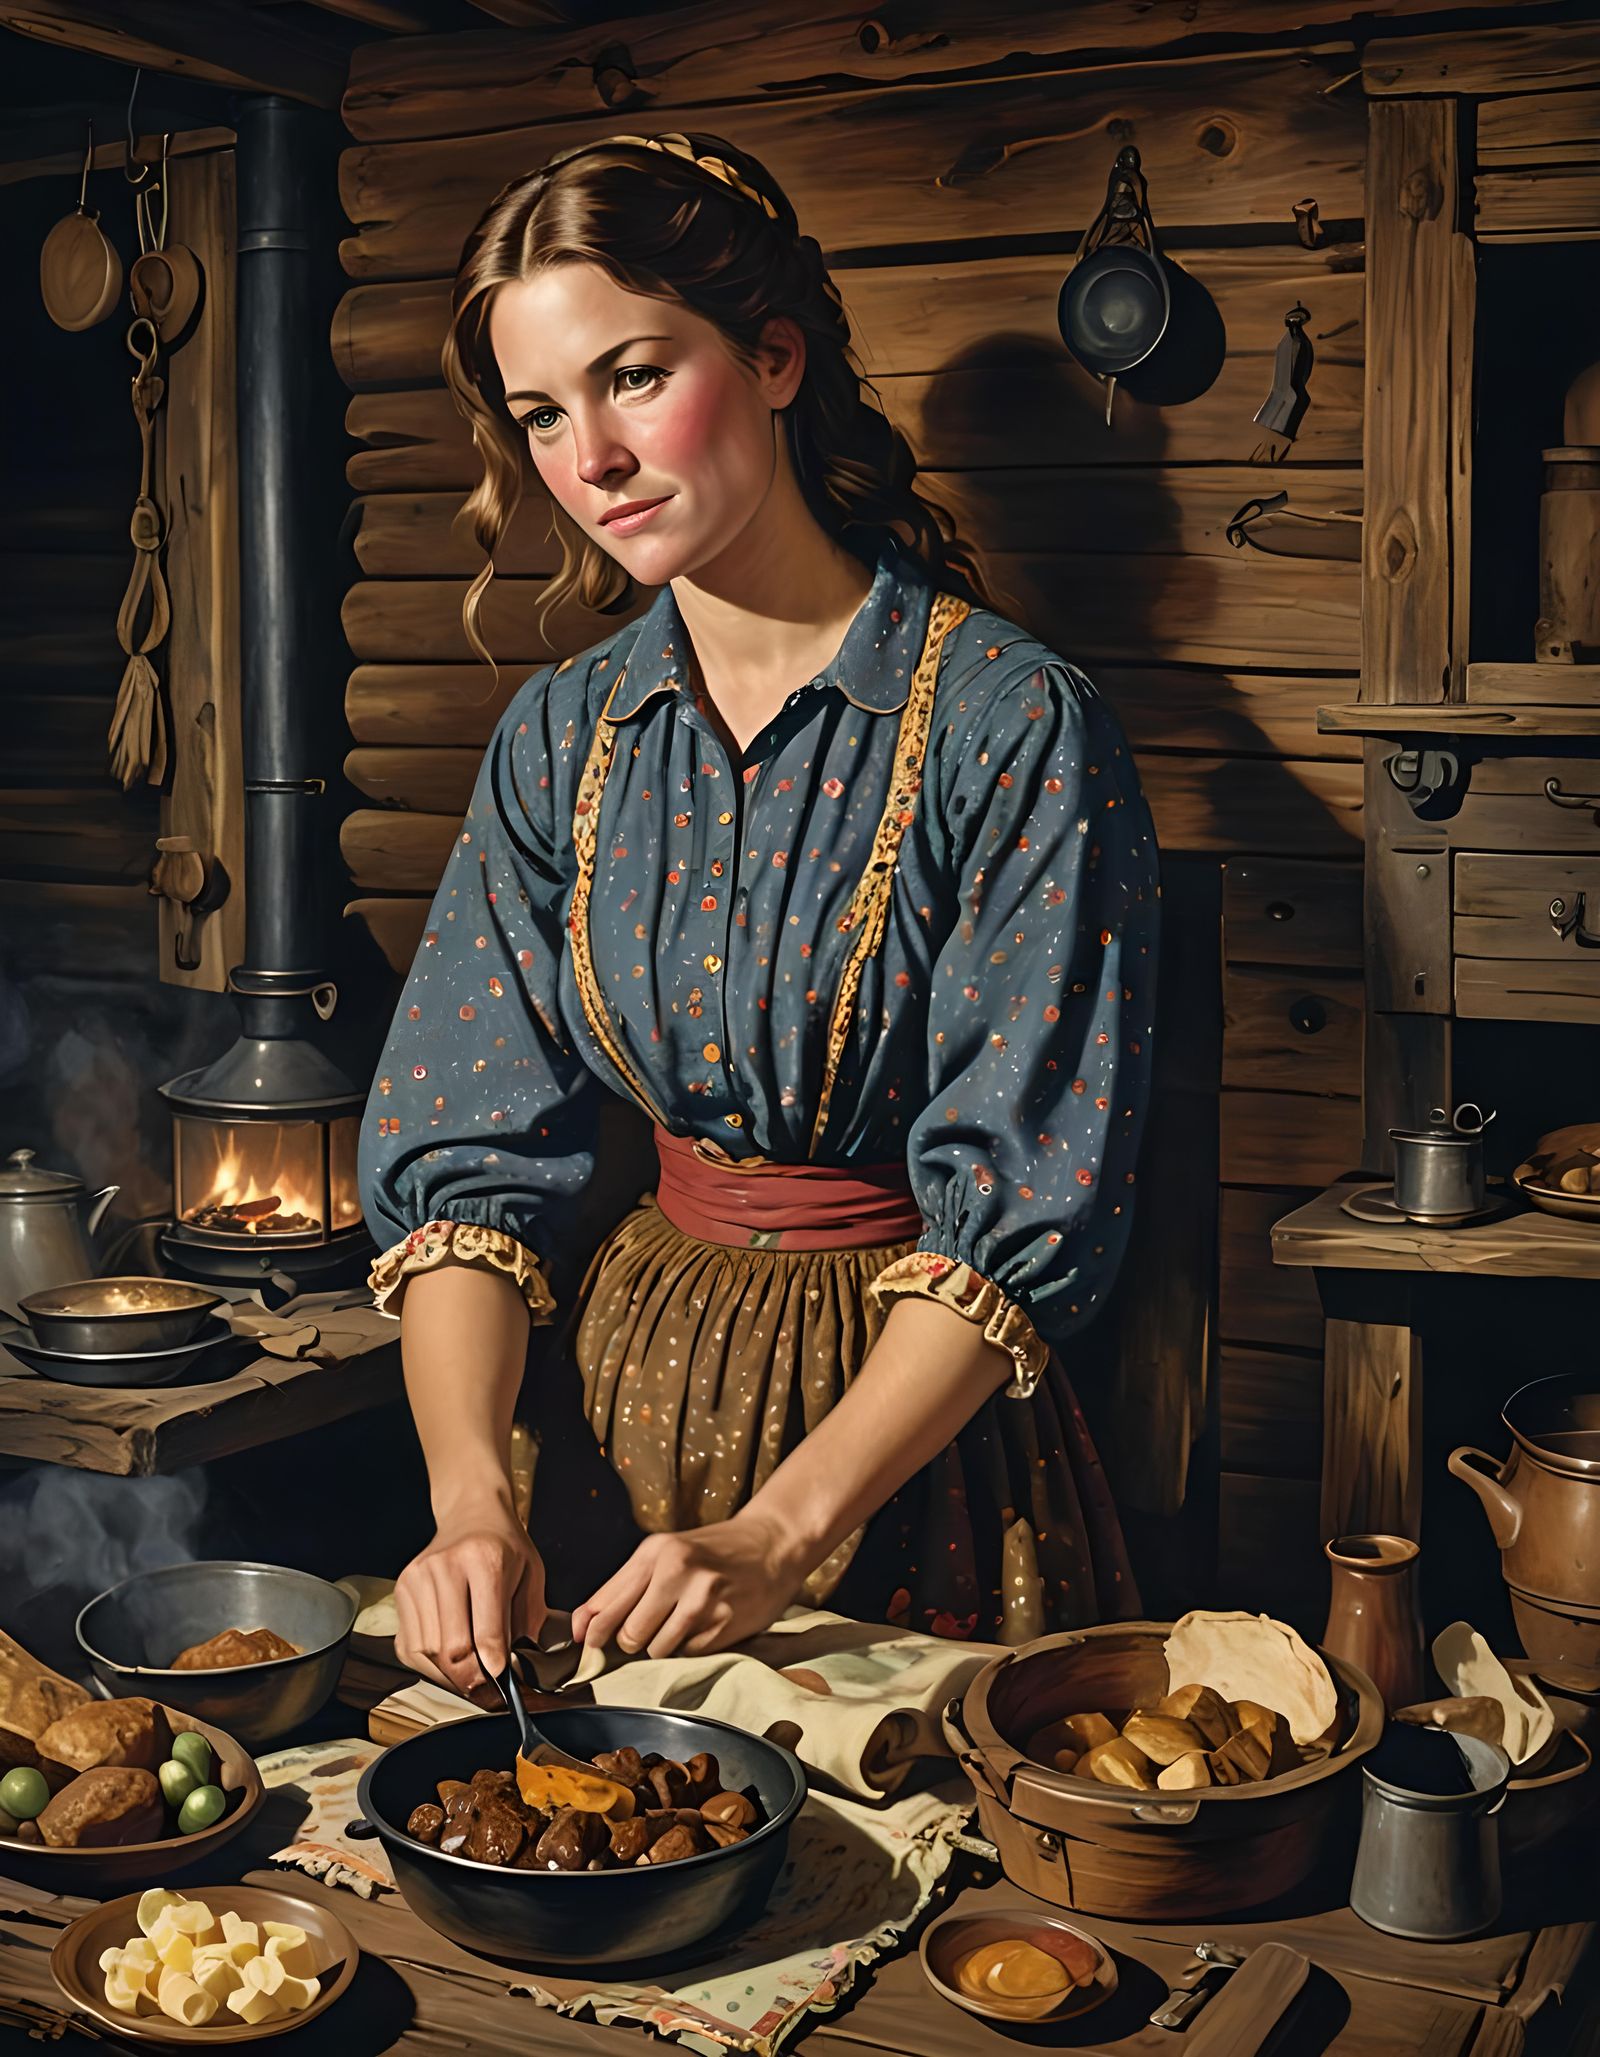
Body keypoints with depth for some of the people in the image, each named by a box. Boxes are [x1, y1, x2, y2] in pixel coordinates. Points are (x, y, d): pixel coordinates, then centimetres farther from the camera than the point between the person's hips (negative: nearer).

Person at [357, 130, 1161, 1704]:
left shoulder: (1016, 727, -16)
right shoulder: (561, 740, -1)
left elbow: (1025, 1220, -18)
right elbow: (464, 1154, -4)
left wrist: (777, 1537, -25)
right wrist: (469, 1499, -19)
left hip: (915, 1415, -4)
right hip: (632, 1380, 4)